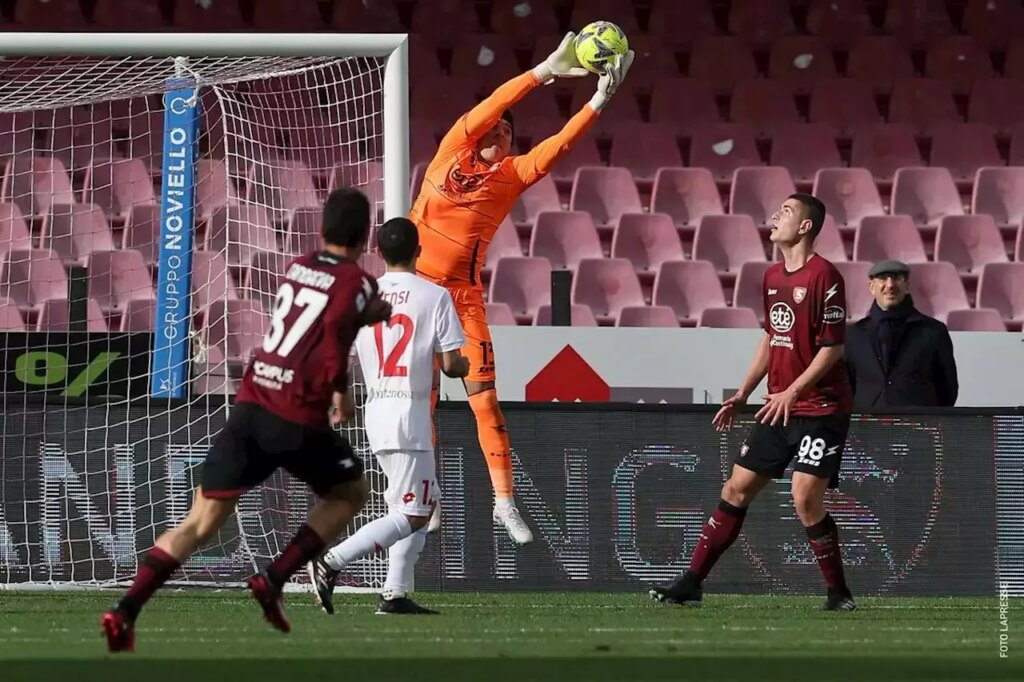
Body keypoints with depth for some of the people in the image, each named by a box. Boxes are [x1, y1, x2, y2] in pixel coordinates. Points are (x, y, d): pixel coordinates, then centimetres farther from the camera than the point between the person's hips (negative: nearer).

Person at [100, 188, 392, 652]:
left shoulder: (297, 269, 18)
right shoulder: (356, 282, -2)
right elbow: (334, 331, -19)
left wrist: (367, 315, 31)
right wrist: (340, 391, -7)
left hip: (250, 406, 5)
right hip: (297, 421, -5)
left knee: (200, 523, 3)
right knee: (351, 493, 22)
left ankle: (125, 614, -14)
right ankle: (273, 580, 6)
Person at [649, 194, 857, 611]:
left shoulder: (824, 275, -14)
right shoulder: (773, 276, 13)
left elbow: (833, 347, -16)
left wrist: (792, 392, -20)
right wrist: (743, 394, 17)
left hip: (821, 408, -8)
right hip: (779, 406, 8)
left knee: (806, 500, -15)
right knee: (736, 490, 7)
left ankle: (838, 593, -1)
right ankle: (691, 583, 11)